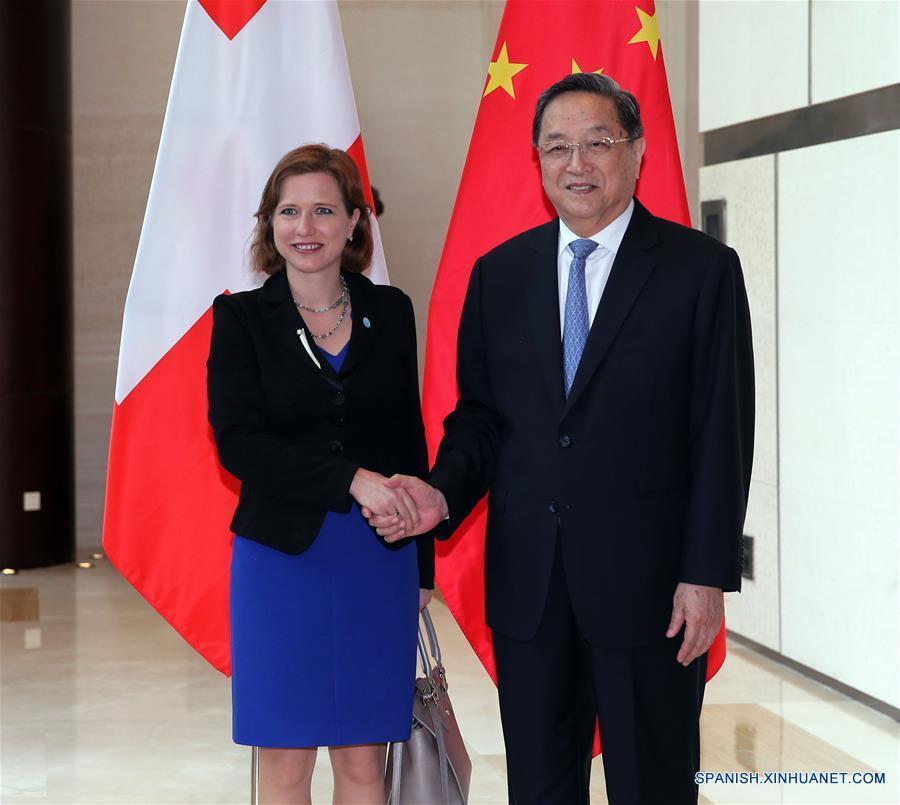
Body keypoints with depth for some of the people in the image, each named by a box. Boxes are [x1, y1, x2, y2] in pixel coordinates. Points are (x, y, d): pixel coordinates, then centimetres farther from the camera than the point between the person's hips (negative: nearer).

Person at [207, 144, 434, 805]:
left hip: (379, 560, 2)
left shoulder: (391, 312, 6)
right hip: (281, 558, -2)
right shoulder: (241, 317, 0)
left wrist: (423, 564, 10)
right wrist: (350, 480, -21)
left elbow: (409, 440, 11)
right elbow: (237, 441, -10)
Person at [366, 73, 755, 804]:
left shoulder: (702, 269, -3)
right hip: (527, 580, 4)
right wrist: (443, 492, -9)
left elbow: (722, 437, -6)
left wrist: (708, 576, -11)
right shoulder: (499, 274, 9)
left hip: (646, 579, -3)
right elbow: (480, 414, 11)